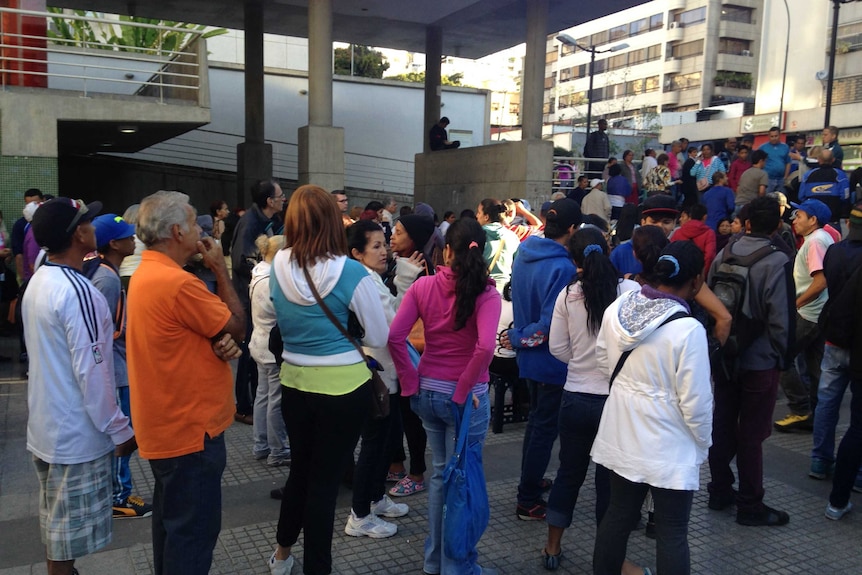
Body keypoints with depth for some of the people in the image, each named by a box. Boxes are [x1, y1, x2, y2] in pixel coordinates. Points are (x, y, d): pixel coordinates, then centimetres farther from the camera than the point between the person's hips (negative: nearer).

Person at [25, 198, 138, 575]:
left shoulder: (38, 283, 5)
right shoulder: (77, 291, -23)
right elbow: (91, 372, -24)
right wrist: (120, 430, -16)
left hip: (45, 427, 9)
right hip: (76, 434, -9)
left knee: (54, 522, 21)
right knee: (69, 533, 4)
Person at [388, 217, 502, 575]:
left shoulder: (423, 286, -4)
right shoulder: (486, 294, -13)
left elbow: (394, 336, -10)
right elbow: (485, 347, -27)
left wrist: (410, 381, -2)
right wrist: (463, 391, -15)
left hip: (427, 392, 4)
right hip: (465, 396, -4)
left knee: (440, 472, 21)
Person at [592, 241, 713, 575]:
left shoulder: (617, 308, -7)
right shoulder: (688, 329, -24)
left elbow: (603, 361, 8)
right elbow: (695, 401, -17)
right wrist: (703, 442, 0)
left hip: (622, 435, 6)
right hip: (668, 447, -5)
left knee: (618, 515, 21)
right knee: (672, 531, 11)